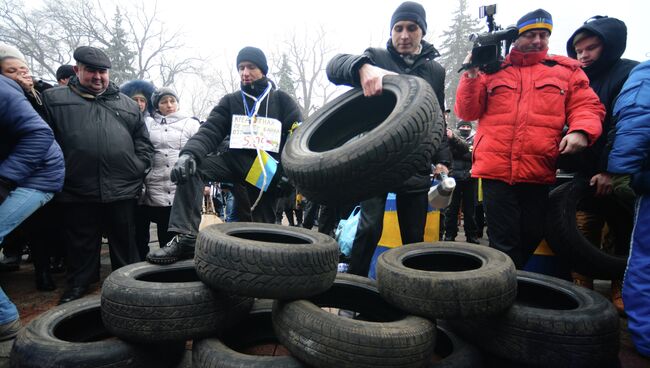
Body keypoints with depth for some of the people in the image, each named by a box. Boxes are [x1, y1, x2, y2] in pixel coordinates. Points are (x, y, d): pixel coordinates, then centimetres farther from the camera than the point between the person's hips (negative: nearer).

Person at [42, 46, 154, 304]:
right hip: (77, 192, -1)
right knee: (81, 246, 11)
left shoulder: (127, 104, 15)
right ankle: (77, 287, 27)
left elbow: (143, 141, 15)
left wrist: (139, 169, 3)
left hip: (122, 190, 1)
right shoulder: (54, 99, 9)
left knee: (125, 244, 11)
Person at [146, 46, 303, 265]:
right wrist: (189, 153, -22)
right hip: (235, 162, 2)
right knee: (191, 168, -23)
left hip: (268, 172, -2)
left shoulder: (282, 101, 7)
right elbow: (210, 131, -1)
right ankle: (186, 238, -29)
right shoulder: (230, 102, 13)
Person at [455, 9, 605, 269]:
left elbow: (585, 106, 6)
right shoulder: (491, 69, 12)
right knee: (504, 244, 1)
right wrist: (472, 75, -6)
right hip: (496, 169, -2)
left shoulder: (567, 70, 14)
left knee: (532, 237, 14)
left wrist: (580, 130, -15)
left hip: (539, 172, 2)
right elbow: (467, 112, 7)